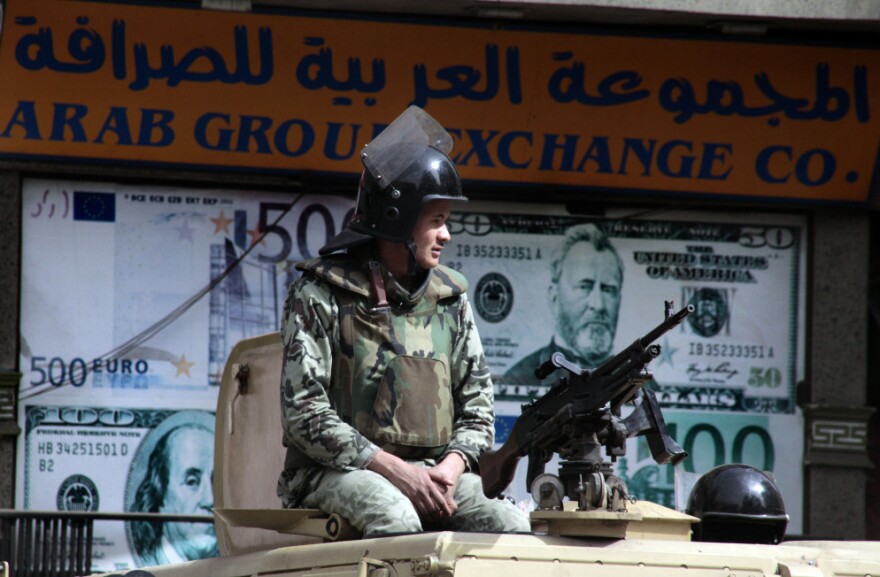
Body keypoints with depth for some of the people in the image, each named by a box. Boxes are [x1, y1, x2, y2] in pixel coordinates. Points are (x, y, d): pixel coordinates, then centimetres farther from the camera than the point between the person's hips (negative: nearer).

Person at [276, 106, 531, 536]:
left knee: (510, 525, -23)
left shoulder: (450, 298, 13)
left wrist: (452, 465, -8)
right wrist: (393, 469, -18)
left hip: (432, 473, 5)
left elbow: (477, 403, 15)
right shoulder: (321, 295, -3)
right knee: (395, 518, -38)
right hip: (340, 470, -5)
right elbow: (305, 412, -10)